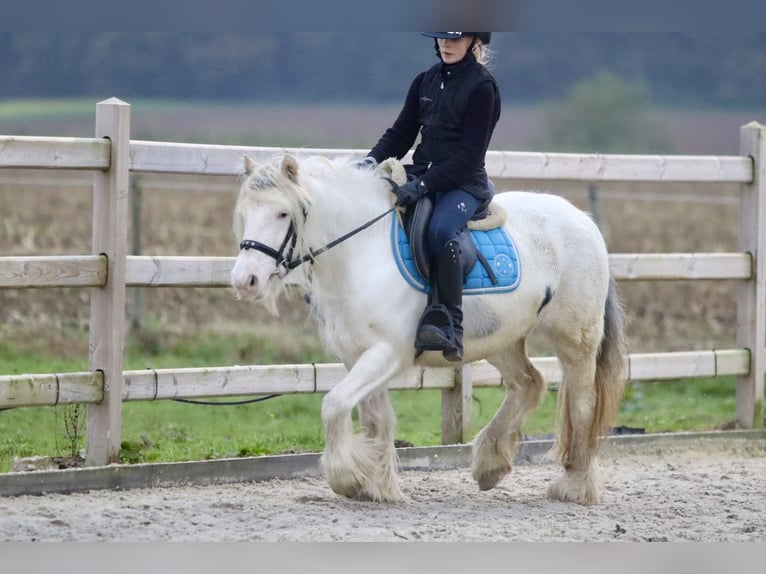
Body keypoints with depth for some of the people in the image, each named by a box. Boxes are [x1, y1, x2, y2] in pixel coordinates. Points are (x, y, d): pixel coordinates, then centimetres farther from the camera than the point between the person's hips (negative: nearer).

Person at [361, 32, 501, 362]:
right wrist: (373, 160, -8)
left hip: (464, 182, -7)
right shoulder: (426, 82, 13)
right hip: (421, 175, 7)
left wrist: (424, 184, -23)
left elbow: (469, 153, -13)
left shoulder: (482, 87, -7)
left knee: (441, 231, -36)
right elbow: (401, 133, 13)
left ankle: (450, 327, -35)